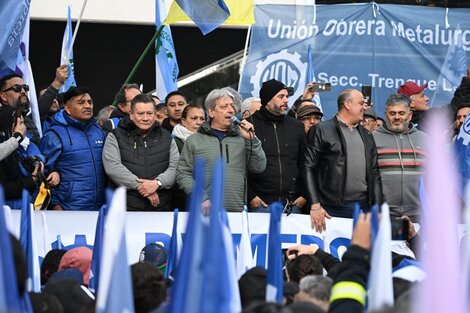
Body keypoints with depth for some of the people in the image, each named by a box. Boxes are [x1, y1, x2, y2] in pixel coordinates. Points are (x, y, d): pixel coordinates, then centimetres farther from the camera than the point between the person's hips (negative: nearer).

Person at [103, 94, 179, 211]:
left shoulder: (166, 138, 14)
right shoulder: (116, 137, 5)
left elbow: (175, 167, 4)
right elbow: (113, 167, -10)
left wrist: (157, 183, -15)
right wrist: (140, 186, -16)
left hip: (160, 205, 3)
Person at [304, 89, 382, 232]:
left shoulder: (367, 136, 18)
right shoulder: (321, 131, 0)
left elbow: (374, 174, 17)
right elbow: (309, 168, -5)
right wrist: (315, 206, -13)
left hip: (363, 206, 5)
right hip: (333, 208, -5)